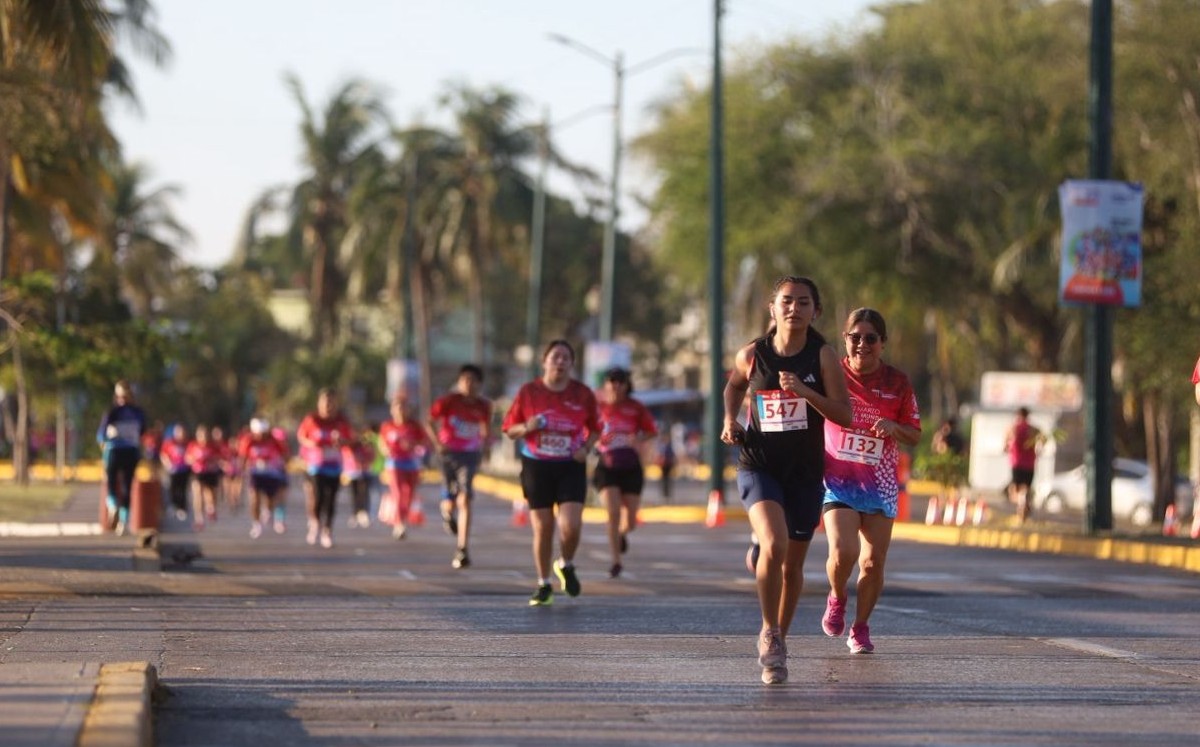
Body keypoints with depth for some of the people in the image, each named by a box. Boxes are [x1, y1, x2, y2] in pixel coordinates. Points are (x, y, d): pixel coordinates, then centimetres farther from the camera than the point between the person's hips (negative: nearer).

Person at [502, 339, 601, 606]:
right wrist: (527, 427, -17)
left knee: (571, 525, -14)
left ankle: (566, 565, 18)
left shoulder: (583, 393, 1)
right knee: (542, 527, 2)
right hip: (537, 466, 0)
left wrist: (586, 447, -6)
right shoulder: (528, 392, -1)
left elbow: (595, 429, 13)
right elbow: (509, 429, 4)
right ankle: (543, 585, 17)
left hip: (571, 467, 0)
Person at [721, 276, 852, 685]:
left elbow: (845, 415, -9)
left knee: (793, 563, 10)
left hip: (805, 471, 1)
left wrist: (807, 392, -22)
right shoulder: (752, 355, -2)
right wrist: (730, 420, 3)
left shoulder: (823, 356, -5)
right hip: (759, 465, -1)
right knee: (774, 544, -24)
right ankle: (769, 633, -6)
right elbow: (734, 386, 20)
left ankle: (779, 638, 32)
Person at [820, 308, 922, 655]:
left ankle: (860, 628, 21)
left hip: (879, 484, 2)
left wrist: (894, 427, -14)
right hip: (837, 479, -2)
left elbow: (915, 436, 7)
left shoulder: (897, 382, 2)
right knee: (843, 552, -19)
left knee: (873, 562, 1)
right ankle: (836, 599, 14)